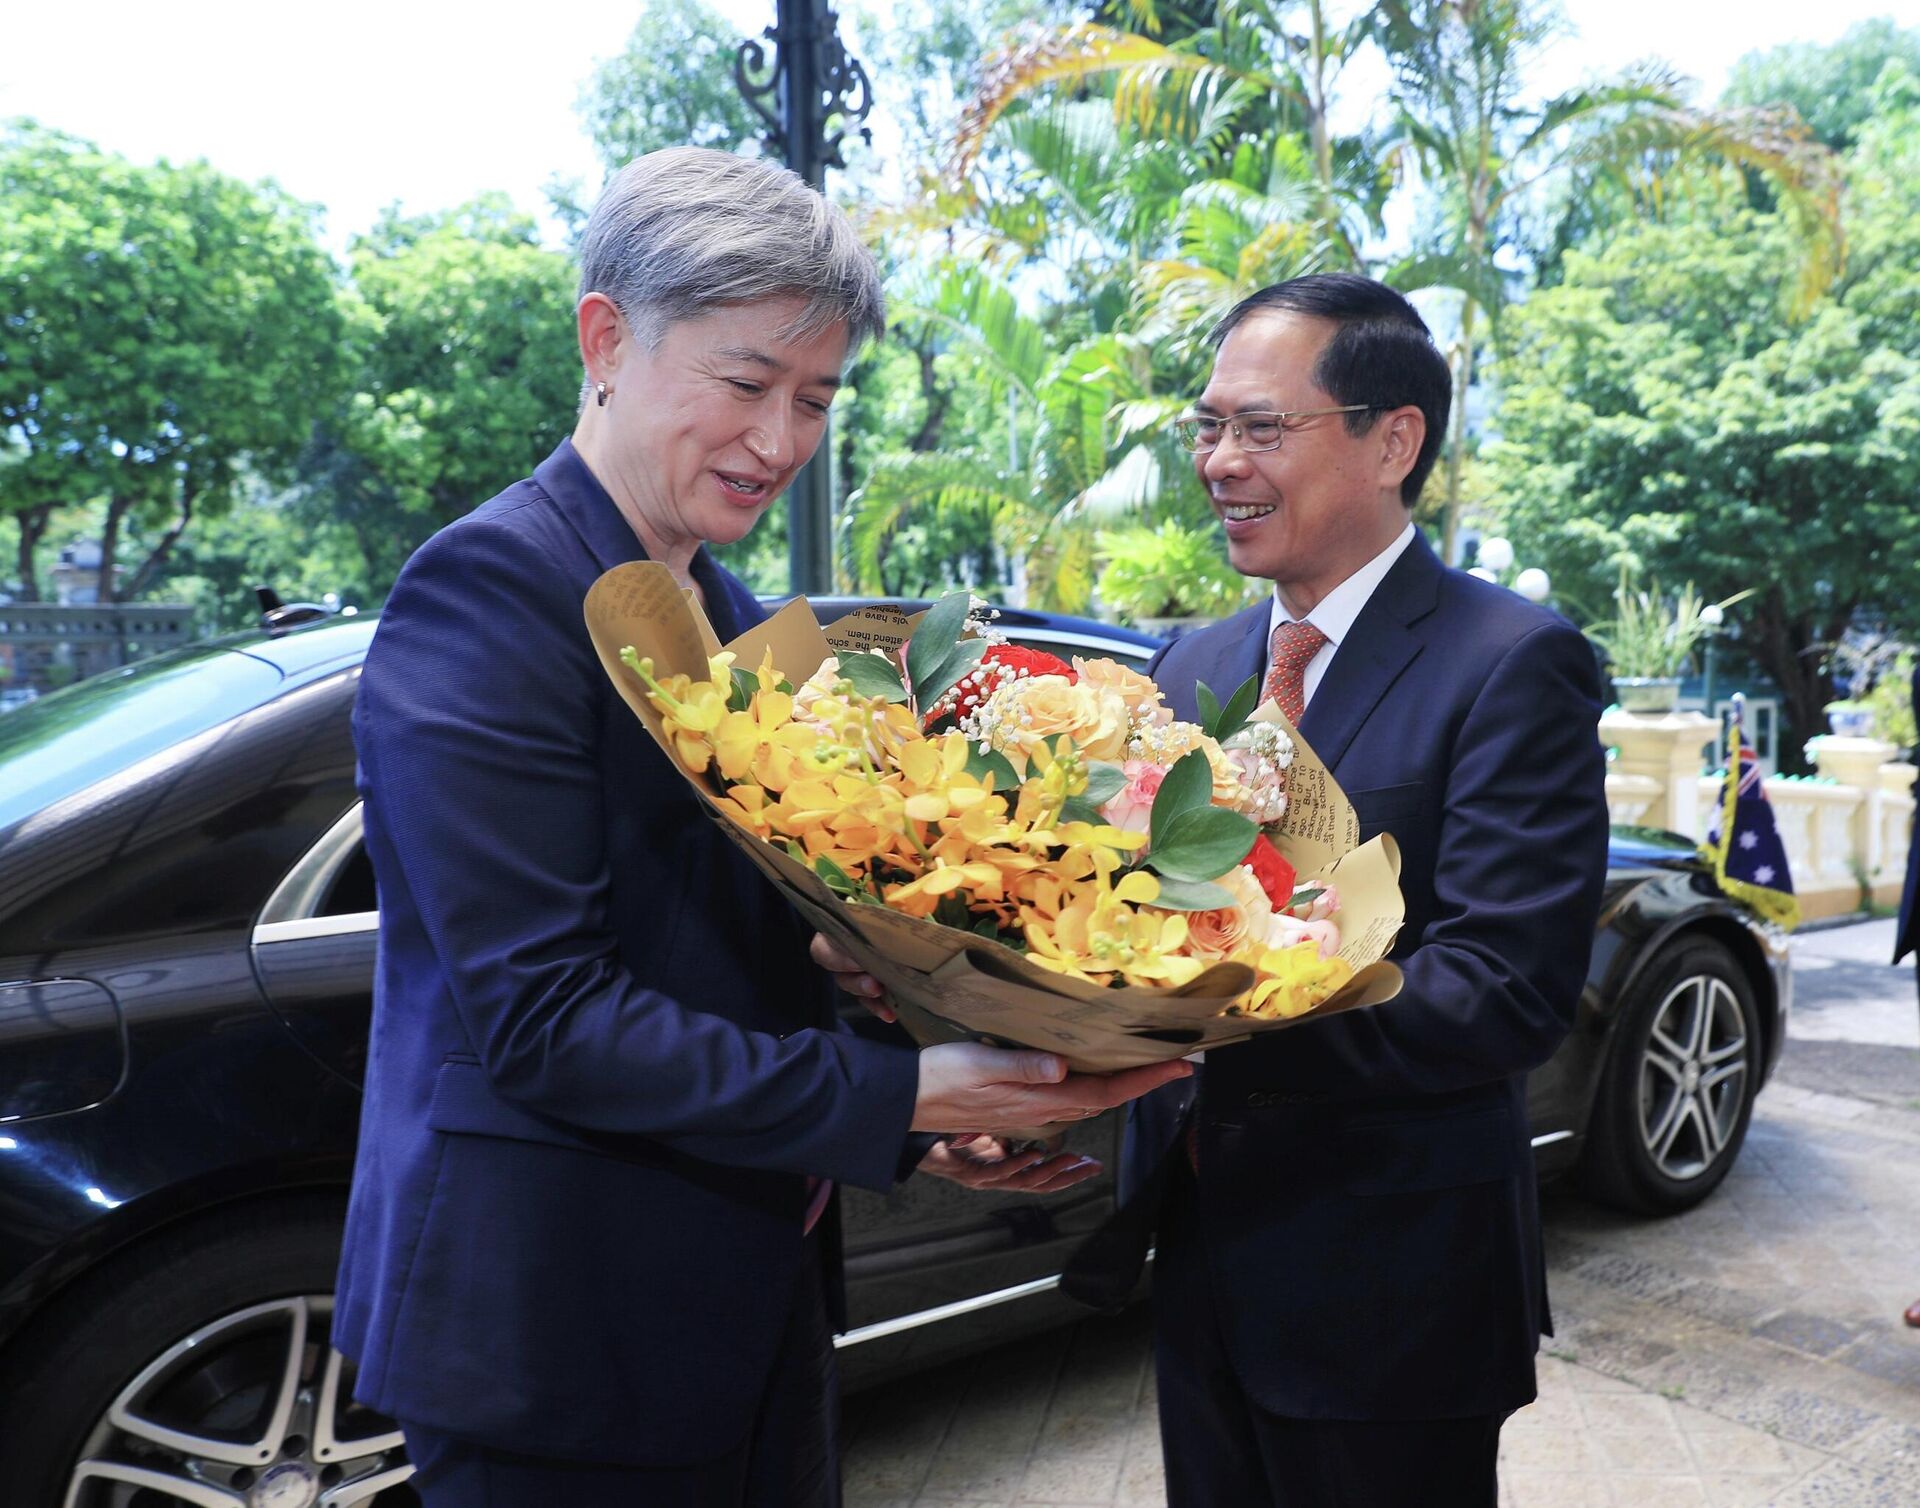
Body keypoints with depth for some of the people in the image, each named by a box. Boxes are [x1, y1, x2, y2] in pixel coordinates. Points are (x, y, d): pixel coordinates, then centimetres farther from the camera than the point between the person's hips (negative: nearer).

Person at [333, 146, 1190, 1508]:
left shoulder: (738, 618, 9)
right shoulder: (491, 588, -17)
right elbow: (541, 1015, -21)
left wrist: (927, 1115, -1)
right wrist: (897, 1101, -23)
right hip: (563, 1340, -7)